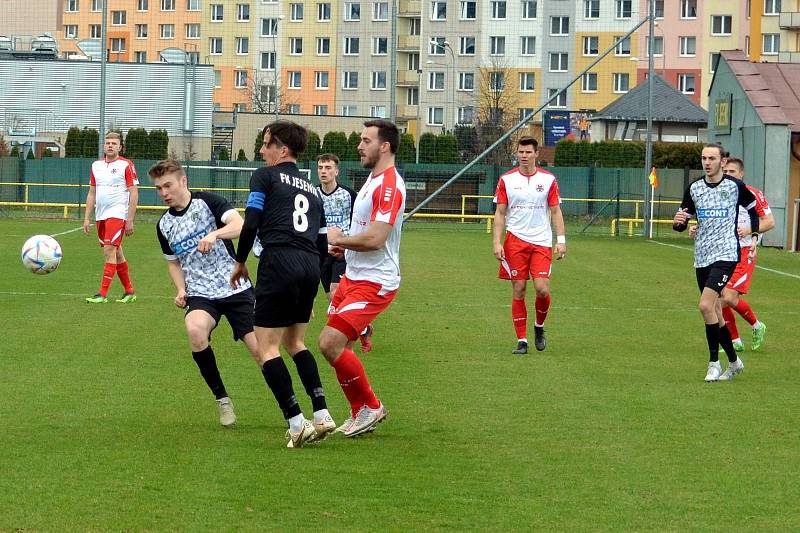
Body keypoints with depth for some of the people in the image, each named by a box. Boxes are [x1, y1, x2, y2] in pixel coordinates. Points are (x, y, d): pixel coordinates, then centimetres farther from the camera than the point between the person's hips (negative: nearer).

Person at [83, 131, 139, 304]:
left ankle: (103, 294, -16)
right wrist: (87, 218, 12)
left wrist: (130, 220, -12)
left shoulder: (126, 165, -5)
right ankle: (129, 292, 21)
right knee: (116, 254, 11)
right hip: (101, 216, 6)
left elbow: (134, 194, -7)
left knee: (109, 251, -14)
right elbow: (92, 194, 17)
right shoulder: (96, 166, 12)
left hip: (118, 215, -6)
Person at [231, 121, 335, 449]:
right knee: (294, 342, 22)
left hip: (279, 261, -7)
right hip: (311, 266, 7)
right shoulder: (311, 188, 25)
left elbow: (251, 223, -5)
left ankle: (296, 423, -11)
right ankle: (322, 415, 10)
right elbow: (323, 243, 23)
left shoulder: (265, 176, 5)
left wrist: (240, 262, 9)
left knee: (267, 348, -2)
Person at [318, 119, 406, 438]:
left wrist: (338, 239, -10)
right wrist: (344, 245, 10)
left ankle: (371, 406, -2)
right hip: (354, 277, 10)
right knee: (339, 347, 9)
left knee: (330, 343, -18)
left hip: (375, 282, -10)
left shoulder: (389, 185, -18)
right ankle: (360, 414, 20)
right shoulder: (373, 179, 15)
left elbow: (375, 238, -27)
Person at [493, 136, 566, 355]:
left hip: (541, 241, 0)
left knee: (542, 289, -11)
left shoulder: (548, 179, 4)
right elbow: (500, 213, 6)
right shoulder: (506, 179, 4)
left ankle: (539, 327, 17)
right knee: (519, 290, -1)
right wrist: (497, 242, -4)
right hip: (515, 240, 0)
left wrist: (561, 240, -1)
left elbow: (555, 211, 8)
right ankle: (521, 340, 5)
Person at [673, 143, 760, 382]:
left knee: (706, 306, -20)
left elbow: (753, 208, 14)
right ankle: (733, 361, 25)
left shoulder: (735, 187, -4)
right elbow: (681, 225, 9)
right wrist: (678, 221, -13)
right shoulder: (694, 188, 5)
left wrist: (754, 235, 6)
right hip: (702, 257, 5)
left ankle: (714, 363, -11)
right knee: (714, 313, 9)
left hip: (726, 255, -5)